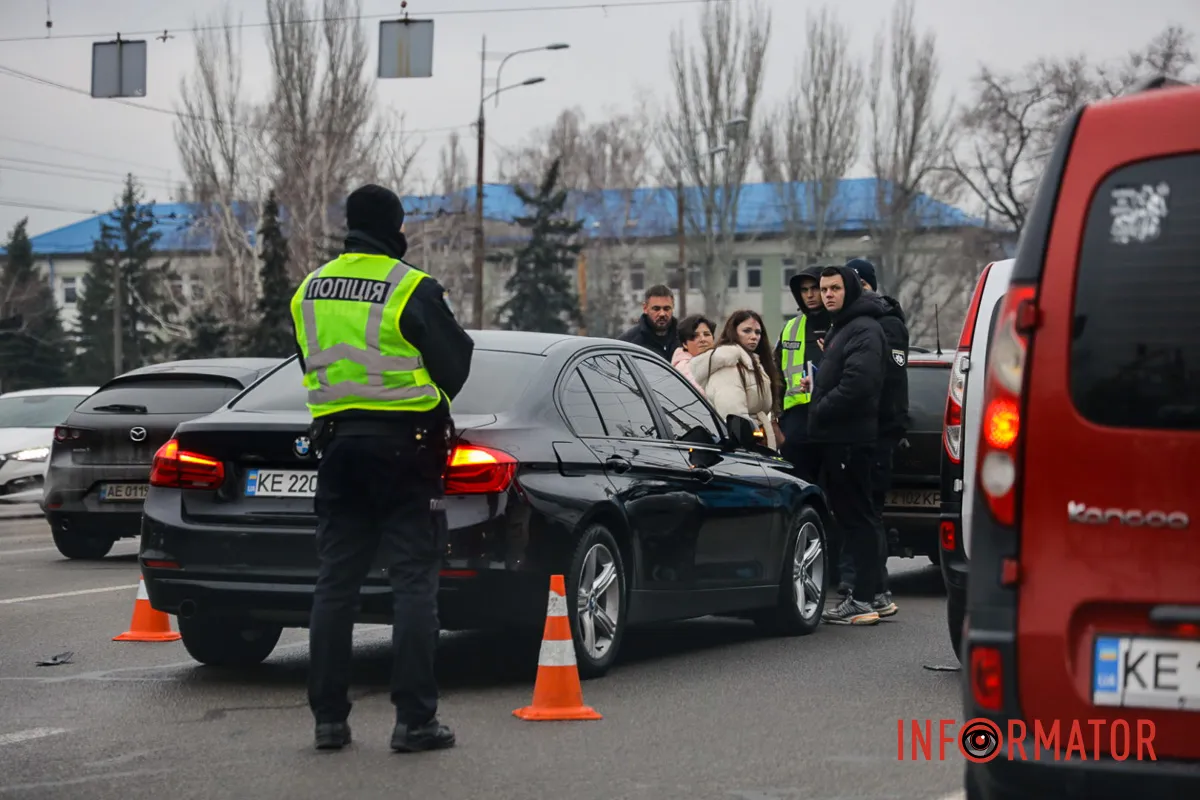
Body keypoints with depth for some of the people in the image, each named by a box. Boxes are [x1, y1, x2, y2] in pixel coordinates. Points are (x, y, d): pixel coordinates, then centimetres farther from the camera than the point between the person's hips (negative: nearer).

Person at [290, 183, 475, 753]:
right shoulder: (412, 290, -10)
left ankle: (329, 717, 10)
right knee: (414, 583, -1)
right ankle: (414, 721, -4)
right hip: (404, 445, -5)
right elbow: (454, 367, -3)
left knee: (335, 582, 9)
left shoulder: (309, 290, 8)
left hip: (337, 444, 5)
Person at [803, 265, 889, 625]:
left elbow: (857, 384, -24)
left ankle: (863, 600, -8)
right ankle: (863, 592, 19)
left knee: (856, 515, -9)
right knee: (847, 513, 13)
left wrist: (819, 411, -15)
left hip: (852, 437, -11)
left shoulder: (864, 330, -13)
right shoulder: (839, 327, 21)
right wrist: (816, 382, 10)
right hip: (836, 437, 11)